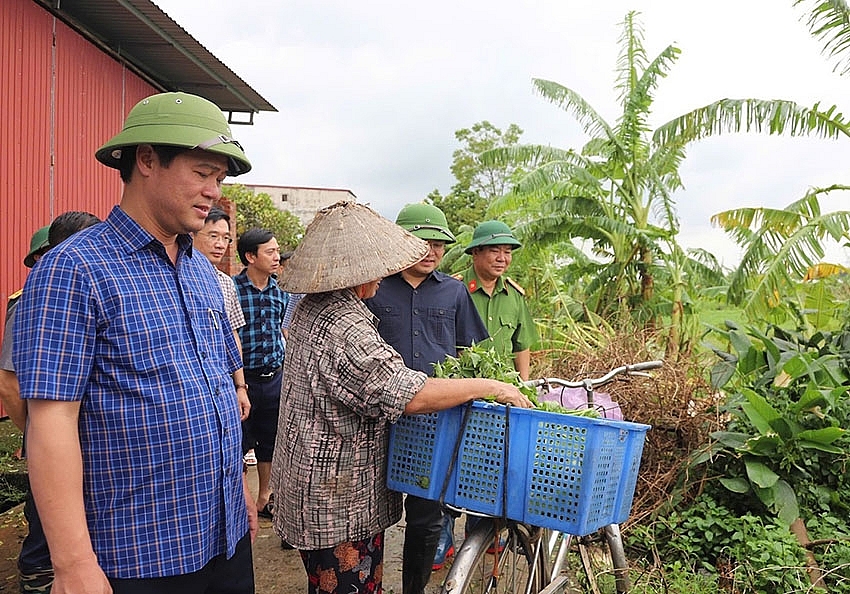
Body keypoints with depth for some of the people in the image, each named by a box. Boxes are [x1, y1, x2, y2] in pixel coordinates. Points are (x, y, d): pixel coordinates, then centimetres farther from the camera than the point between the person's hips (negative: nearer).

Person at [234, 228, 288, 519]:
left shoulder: (278, 290, 6)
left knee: (269, 441, 17)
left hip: (274, 378, 6)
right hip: (243, 378, -6)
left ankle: (264, 498, 33)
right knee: (238, 443, 5)